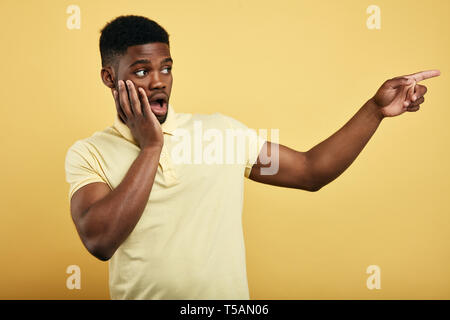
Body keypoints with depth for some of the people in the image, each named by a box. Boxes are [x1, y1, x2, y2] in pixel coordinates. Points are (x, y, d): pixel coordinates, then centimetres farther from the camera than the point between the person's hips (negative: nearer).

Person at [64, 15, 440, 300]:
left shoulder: (221, 130, -1)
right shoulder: (88, 154, -6)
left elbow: (310, 172, 3)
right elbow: (99, 241, -22)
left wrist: (376, 109, -6)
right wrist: (151, 146, -18)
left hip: (228, 293, 2)